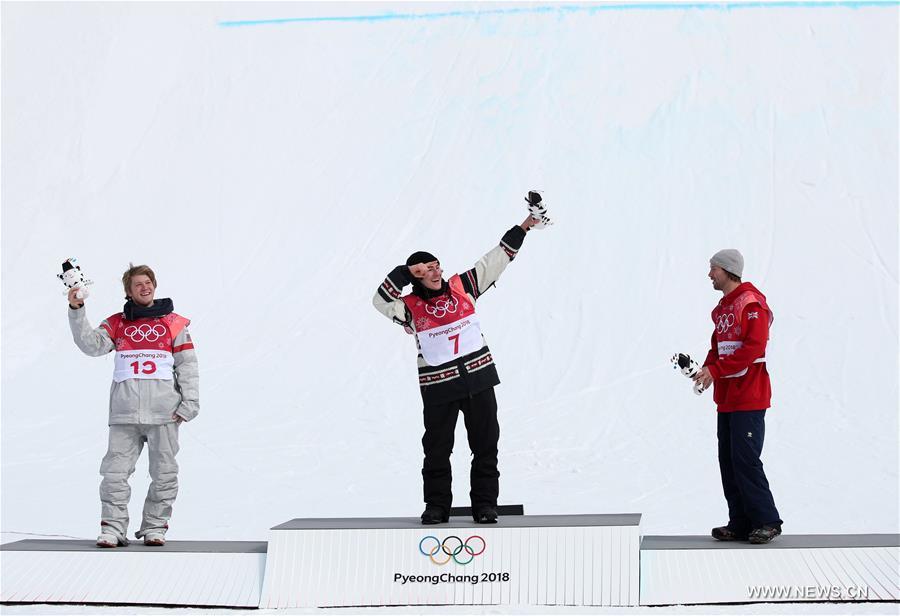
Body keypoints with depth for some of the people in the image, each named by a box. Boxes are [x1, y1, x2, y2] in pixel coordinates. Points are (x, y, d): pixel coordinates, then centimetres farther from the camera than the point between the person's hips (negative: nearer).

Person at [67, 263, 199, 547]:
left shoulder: (174, 324, 10)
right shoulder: (116, 324, 14)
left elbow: (188, 367, 8)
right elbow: (91, 344, -1)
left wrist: (189, 402, -1)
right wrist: (76, 311, -10)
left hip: (164, 412, -1)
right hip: (124, 413, 1)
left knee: (163, 473, 3)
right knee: (115, 471, -4)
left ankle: (155, 527, 12)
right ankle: (113, 527, 0)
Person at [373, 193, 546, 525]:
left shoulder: (462, 286, 6)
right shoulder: (410, 307, 0)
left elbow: (496, 260, 9)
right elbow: (381, 301, -15)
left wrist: (526, 225, 6)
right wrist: (407, 271, -15)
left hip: (478, 376, 2)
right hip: (438, 385, -2)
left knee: (485, 444, 5)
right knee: (437, 448, 5)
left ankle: (485, 504, 14)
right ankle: (436, 506, 17)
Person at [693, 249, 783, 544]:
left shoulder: (751, 303, -12)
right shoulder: (722, 308, 18)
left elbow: (753, 348, -21)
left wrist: (716, 370, -21)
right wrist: (706, 370, 2)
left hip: (748, 398, -10)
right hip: (726, 398, 10)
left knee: (745, 460, -9)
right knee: (728, 461, 9)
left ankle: (767, 521, 1)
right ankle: (740, 525, 15)